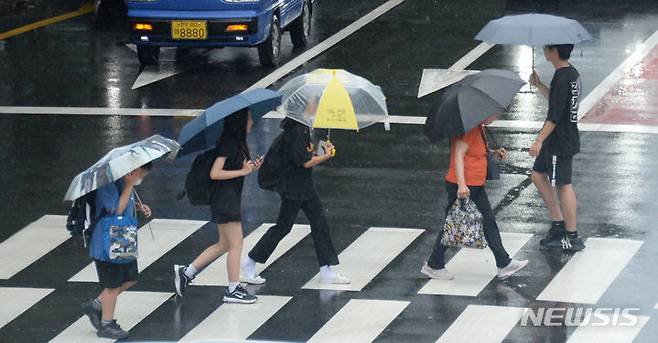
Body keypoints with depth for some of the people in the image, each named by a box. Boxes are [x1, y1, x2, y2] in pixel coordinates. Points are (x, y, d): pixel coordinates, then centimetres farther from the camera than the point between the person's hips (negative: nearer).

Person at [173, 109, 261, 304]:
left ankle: (185, 272, 20)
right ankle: (233, 290, 4)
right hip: (224, 199, -10)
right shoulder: (228, 144, -16)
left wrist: (251, 169, -1)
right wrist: (242, 171, -20)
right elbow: (215, 173, -20)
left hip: (231, 199, 10)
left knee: (224, 245, 15)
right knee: (235, 244, -3)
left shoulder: (238, 143, 13)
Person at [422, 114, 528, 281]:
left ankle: (504, 264, 13)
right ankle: (433, 266, 14)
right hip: (462, 187, -10)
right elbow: (458, 156, -26)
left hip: (476, 186, 10)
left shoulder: (479, 128, 11)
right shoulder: (469, 128, -19)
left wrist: (493, 153, 9)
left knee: (489, 223, 10)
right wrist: (461, 184, -32)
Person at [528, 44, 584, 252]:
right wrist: (538, 85, 12)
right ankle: (559, 225, 22)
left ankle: (572, 238, 6)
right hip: (566, 138, 10)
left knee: (563, 186, -2)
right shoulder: (572, 74, 8)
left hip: (560, 142, -10)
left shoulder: (562, 79, -23)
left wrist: (540, 141, -23)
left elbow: (554, 115, -25)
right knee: (538, 175, 18)